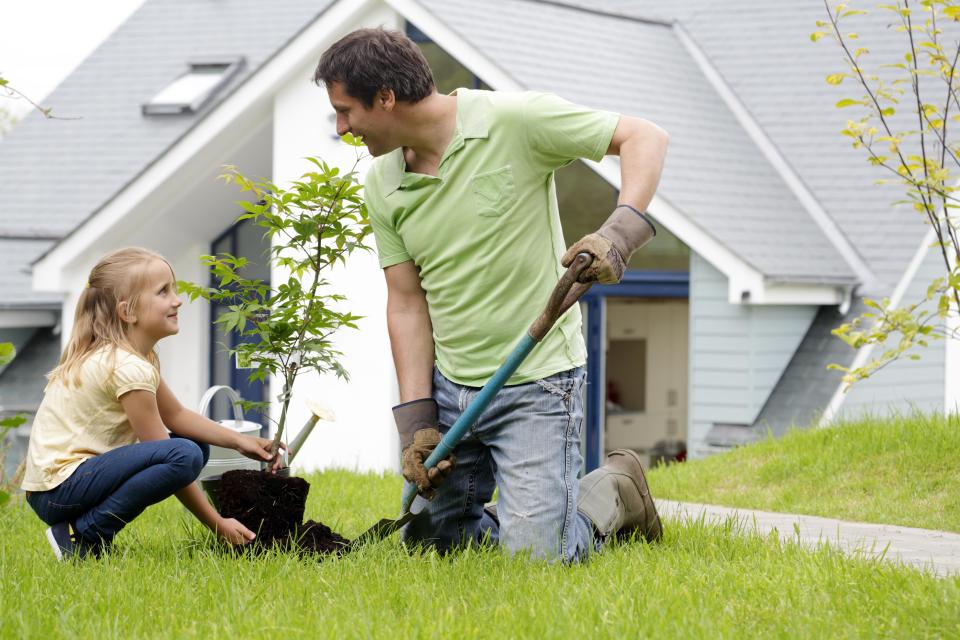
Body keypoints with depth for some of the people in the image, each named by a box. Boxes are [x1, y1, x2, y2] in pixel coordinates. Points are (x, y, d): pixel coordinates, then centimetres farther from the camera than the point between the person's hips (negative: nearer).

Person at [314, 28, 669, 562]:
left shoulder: (514, 122, -14)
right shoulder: (382, 187, 3)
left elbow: (645, 137, -14)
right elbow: (407, 302, 4)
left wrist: (620, 232, -31)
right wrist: (416, 422, -3)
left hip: (536, 383, -6)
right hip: (450, 386, 6)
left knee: (534, 558, -14)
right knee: (430, 541, 10)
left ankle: (615, 493, 16)